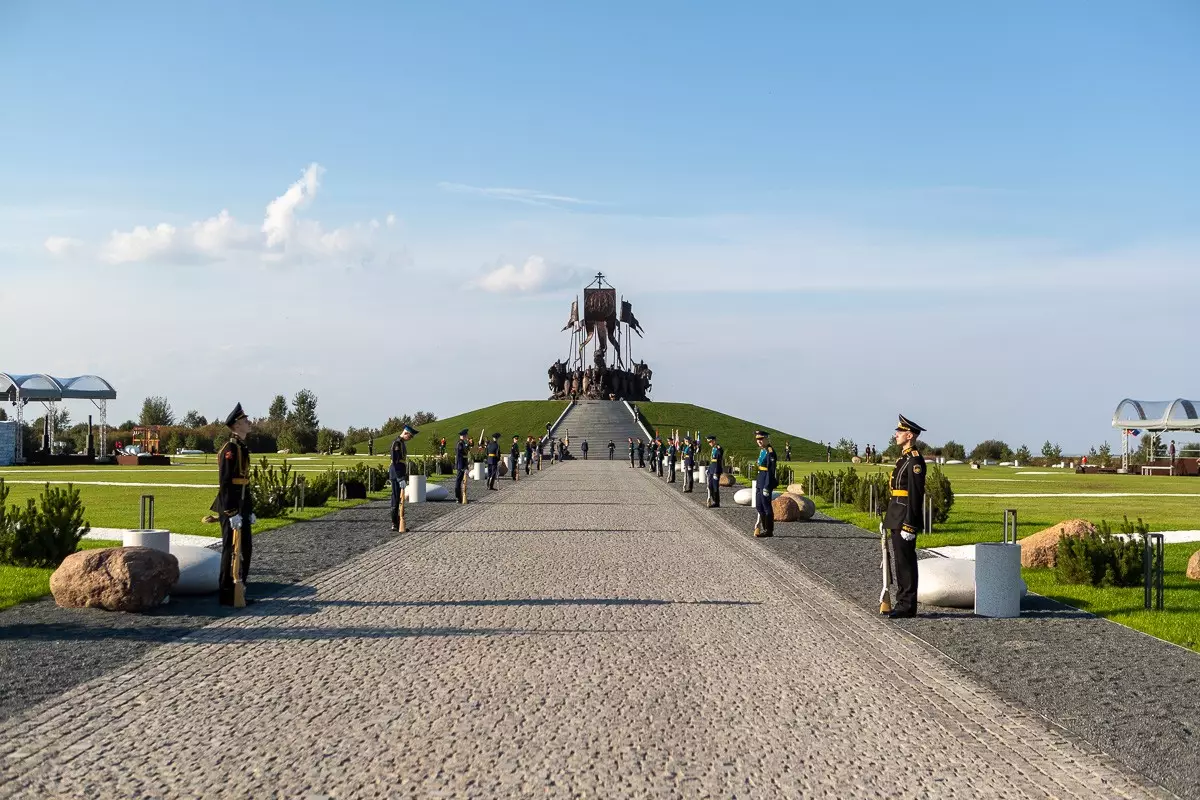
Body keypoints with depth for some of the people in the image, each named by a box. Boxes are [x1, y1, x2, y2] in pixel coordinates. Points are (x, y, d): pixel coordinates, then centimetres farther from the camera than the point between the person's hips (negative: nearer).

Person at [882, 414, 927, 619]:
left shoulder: (915, 460, -14)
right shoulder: (903, 458, 17)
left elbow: (915, 494, -19)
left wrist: (909, 524, -22)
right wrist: (887, 518, 22)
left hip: (905, 519, -10)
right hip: (897, 518, 10)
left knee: (905, 561, -6)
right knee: (899, 560, 12)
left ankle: (907, 605, -2)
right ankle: (903, 602, 18)